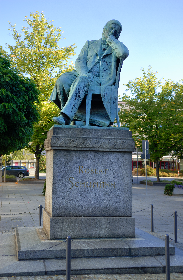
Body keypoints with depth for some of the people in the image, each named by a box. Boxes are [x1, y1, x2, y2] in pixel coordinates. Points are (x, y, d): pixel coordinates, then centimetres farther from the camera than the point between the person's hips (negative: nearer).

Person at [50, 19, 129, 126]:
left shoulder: (117, 48, 18)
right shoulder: (90, 44, 26)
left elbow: (124, 53, -9)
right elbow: (80, 61, 12)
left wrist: (110, 39, 4)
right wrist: (84, 73, -11)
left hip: (103, 86, -3)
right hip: (85, 78, 4)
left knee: (82, 80, -36)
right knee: (63, 80, -27)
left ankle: (66, 116, -42)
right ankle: (69, 114, -25)